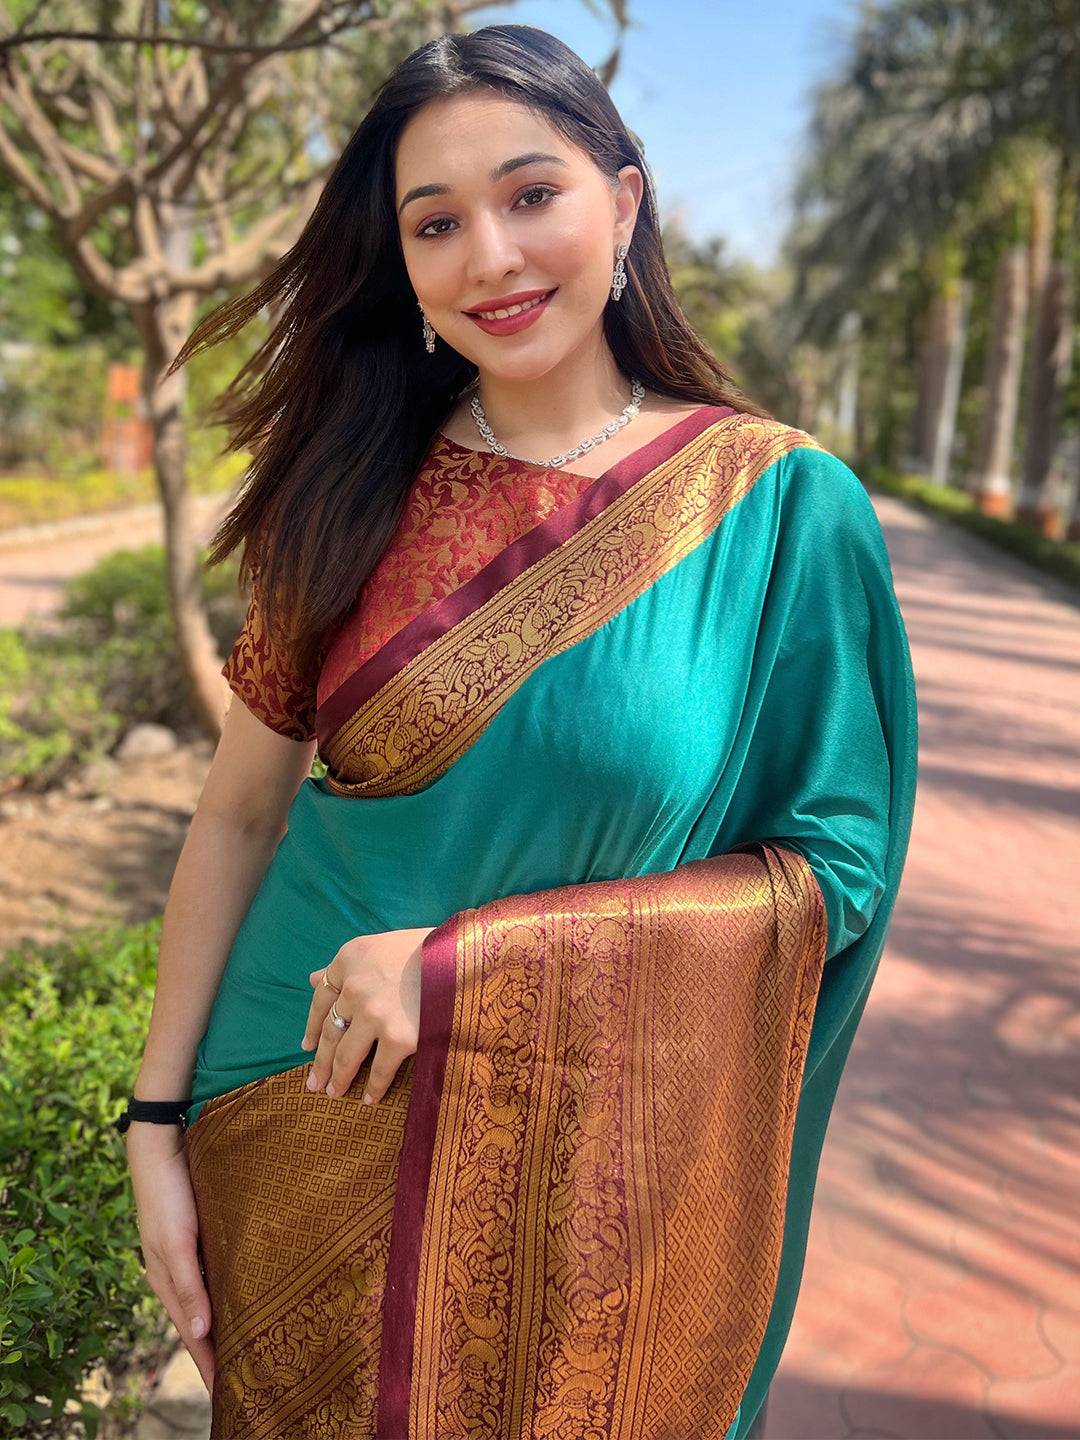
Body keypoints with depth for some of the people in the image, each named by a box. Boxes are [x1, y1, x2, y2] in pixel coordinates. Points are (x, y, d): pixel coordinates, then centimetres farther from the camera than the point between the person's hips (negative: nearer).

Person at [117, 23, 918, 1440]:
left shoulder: (780, 502, -10)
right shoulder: (355, 493, -3)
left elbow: (834, 868, -11)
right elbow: (237, 815, 0)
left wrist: (470, 962, -19)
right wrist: (156, 1124, -3)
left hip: (589, 1163, -2)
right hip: (305, 1119, 2)